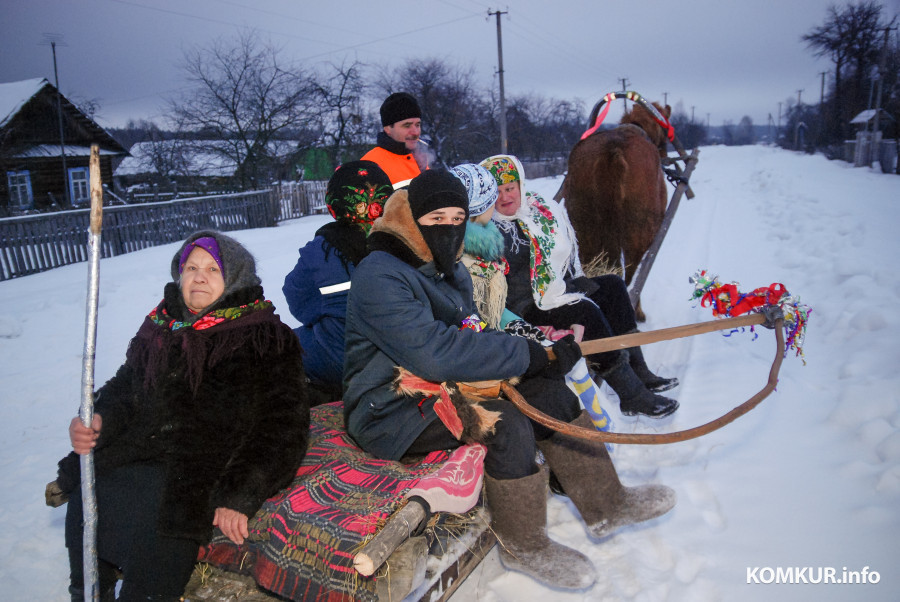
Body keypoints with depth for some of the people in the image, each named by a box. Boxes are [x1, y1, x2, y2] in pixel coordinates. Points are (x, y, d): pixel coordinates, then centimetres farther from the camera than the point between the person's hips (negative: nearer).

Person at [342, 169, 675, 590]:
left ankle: (604, 504, 11)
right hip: (392, 413, -9)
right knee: (506, 423, -27)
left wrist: (544, 348, -7)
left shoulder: (451, 271, 10)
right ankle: (523, 547, -5)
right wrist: (531, 356, -27)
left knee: (550, 391, -1)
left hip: (443, 390, 9)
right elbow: (435, 354, -32)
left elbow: (473, 334, 14)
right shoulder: (380, 276, -22)